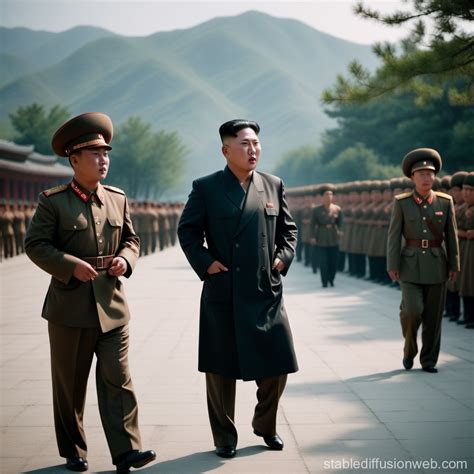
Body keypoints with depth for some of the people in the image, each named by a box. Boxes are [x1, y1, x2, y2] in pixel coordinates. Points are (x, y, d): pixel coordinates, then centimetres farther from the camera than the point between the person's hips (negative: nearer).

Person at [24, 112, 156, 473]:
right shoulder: (52, 201, -5)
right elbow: (35, 245, -7)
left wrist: (125, 258, -6)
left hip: (112, 304, 3)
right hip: (70, 306, -3)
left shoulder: (118, 199, 8)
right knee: (70, 385, 9)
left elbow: (131, 238, 16)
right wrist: (71, 265, -19)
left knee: (117, 379, -2)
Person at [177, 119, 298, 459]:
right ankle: (225, 437, 22)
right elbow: (187, 230, 4)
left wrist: (284, 257, 2)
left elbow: (288, 228, 17)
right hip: (222, 295, -2)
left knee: (277, 365, 6)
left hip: (266, 292, 3)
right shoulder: (206, 187, 0)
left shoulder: (274, 186, 7)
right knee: (221, 369, 6)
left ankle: (266, 425, 30)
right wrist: (204, 262, -8)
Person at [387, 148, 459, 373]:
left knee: (433, 316, 4)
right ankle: (409, 349, 13)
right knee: (412, 310, -14)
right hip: (411, 265, -2)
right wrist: (392, 265, -8)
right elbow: (394, 235, -3)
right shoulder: (401, 202, -2)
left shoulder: (445, 201, 2)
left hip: (437, 266, 2)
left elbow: (451, 235, 5)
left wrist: (454, 264, 2)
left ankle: (428, 360, 16)